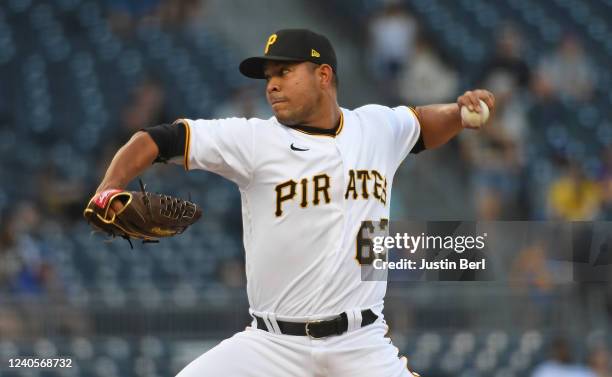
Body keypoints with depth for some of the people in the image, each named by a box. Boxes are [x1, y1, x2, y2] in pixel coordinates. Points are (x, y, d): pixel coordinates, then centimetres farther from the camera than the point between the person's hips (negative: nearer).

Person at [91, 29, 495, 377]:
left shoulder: (377, 127, 6)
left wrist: (461, 110, 8)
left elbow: (423, 126, 29)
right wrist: (109, 190, -26)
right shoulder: (254, 140, -5)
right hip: (272, 344, -1)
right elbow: (155, 140, -9)